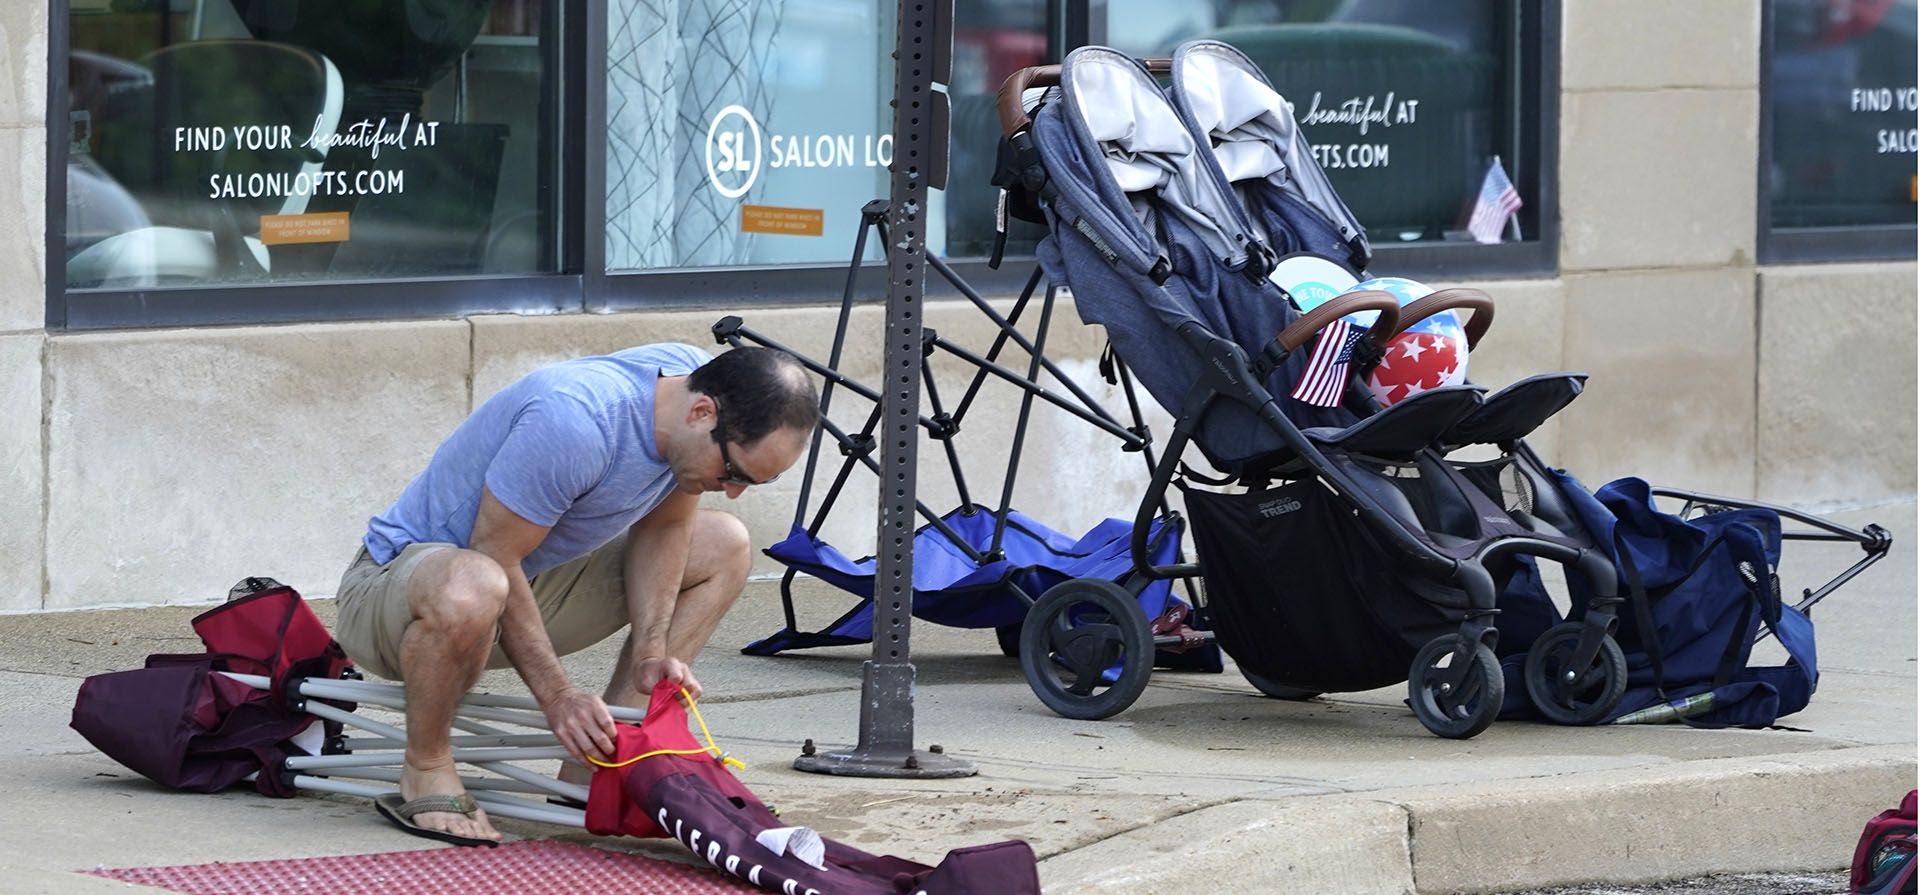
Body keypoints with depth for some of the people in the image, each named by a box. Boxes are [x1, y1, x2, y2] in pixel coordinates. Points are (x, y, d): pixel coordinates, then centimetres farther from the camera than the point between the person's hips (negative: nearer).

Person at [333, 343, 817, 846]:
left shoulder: (699, 378, -10)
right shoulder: (573, 421, -34)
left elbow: (662, 528, 5)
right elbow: (496, 560, -26)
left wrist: (650, 654, -7)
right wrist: (557, 697, -25)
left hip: (530, 581, 9)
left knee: (724, 546, 6)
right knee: (470, 589, -44)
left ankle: (596, 767, 0)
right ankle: (425, 770, -16)